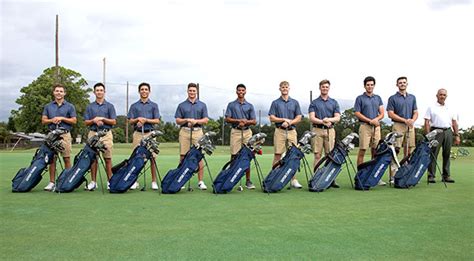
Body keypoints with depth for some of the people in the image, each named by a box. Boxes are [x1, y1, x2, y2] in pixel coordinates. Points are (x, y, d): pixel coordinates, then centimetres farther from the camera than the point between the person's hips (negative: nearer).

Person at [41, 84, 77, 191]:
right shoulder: (48, 106, 15)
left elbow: (74, 120, 2)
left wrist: (62, 118, -10)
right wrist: (52, 120, -8)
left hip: (65, 134, -2)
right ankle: (51, 182, 5)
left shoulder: (70, 106, 8)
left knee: (67, 158, -2)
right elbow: (43, 121, 11)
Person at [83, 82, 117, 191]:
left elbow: (113, 122, 2)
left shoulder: (109, 106, 8)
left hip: (106, 134, -2)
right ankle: (93, 182, 8)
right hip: (93, 133, 2)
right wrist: (94, 121, -10)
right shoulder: (90, 106, 13)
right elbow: (86, 122, 9)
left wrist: (102, 119, -11)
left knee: (108, 158, -2)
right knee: (93, 158, 1)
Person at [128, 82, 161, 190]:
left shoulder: (154, 105, 10)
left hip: (150, 133, -1)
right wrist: (138, 119, -12)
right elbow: (130, 121, 8)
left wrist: (146, 120, -11)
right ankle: (135, 181, 8)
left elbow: (157, 121, 2)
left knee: (152, 157, -4)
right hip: (138, 133, 1)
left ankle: (154, 181, 2)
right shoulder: (134, 106, 13)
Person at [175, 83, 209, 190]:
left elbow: (206, 120, 6)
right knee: (183, 156, 0)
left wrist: (196, 121, -11)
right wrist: (186, 120, -11)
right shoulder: (182, 105, 11)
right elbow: (178, 121, 7)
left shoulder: (202, 105, 12)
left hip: (198, 132, 0)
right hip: (184, 132, 0)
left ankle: (200, 181, 1)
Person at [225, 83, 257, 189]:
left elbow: (254, 121, 6)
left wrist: (245, 122, -12)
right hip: (235, 132, -1)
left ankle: (248, 180, 4)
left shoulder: (249, 106, 11)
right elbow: (227, 119, 0)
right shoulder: (231, 105, 8)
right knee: (234, 155, -2)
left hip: (247, 132, 1)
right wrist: (239, 120, -12)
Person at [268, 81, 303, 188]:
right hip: (279, 131, -1)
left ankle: (293, 179, 4)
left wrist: (289, 122, -9)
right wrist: (284, 119, -10)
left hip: (292, 131, 2)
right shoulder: (275, 103, 7)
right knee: (277, 155, -2)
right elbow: (272, 118, 0)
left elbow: (299, 118, 6)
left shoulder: (295, 102, 12)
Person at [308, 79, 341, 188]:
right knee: (317, 155, -3)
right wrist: (323, 122, -17)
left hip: (330, 130, 1)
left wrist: (329, 119, -16)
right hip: (317, 130, -1)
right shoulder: (314, 103, 9)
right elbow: (312, 118, -3)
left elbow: (337, 117, 4)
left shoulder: (334, 102, 14)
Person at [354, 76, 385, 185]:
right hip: (365, 126, -4)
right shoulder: (360, 98, 3)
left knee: (376, 151, 4)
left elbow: (382, 113, 12)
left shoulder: (378, 98, 16)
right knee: (362, 151, -5)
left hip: (376, 127, 4)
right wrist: (370, 120, -11)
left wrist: (376, 119, -9)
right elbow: (357, 113, -4)